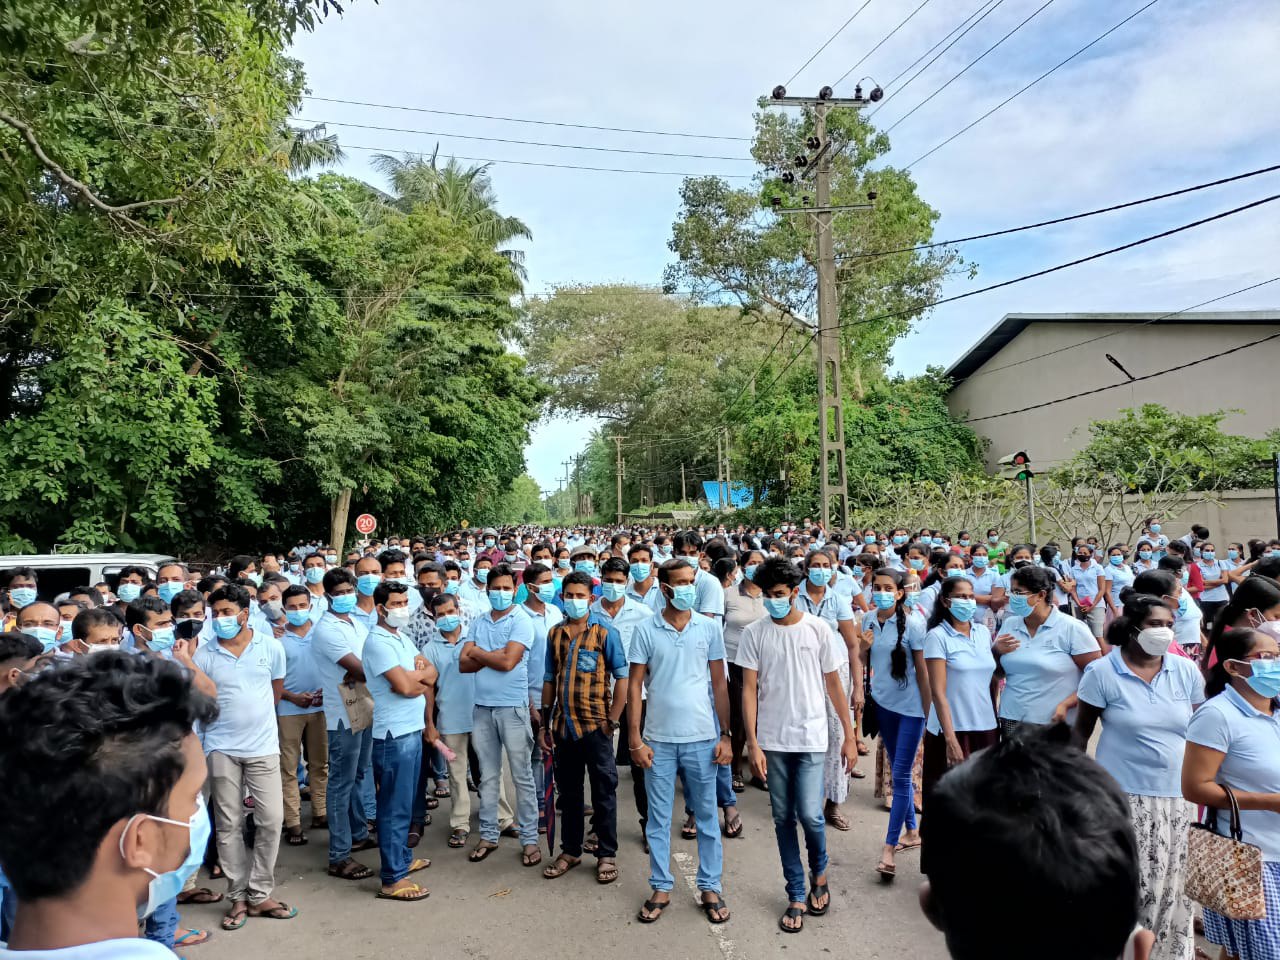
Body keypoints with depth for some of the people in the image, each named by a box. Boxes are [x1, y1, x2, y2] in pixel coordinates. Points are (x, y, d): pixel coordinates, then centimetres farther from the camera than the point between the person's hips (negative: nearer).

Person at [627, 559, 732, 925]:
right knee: (658, 819, 10)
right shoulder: (646, 632, -2)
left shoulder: (709, 628, 0)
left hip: (701, 738, 0)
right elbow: (634, 686, 0)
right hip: (658, 739, 0)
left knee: (707, 816, 10)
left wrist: (725, 735, 0)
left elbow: (720, 684, 4)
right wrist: (635, 740, -4)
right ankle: (661, 888, 24)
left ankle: (711, 887, 24)